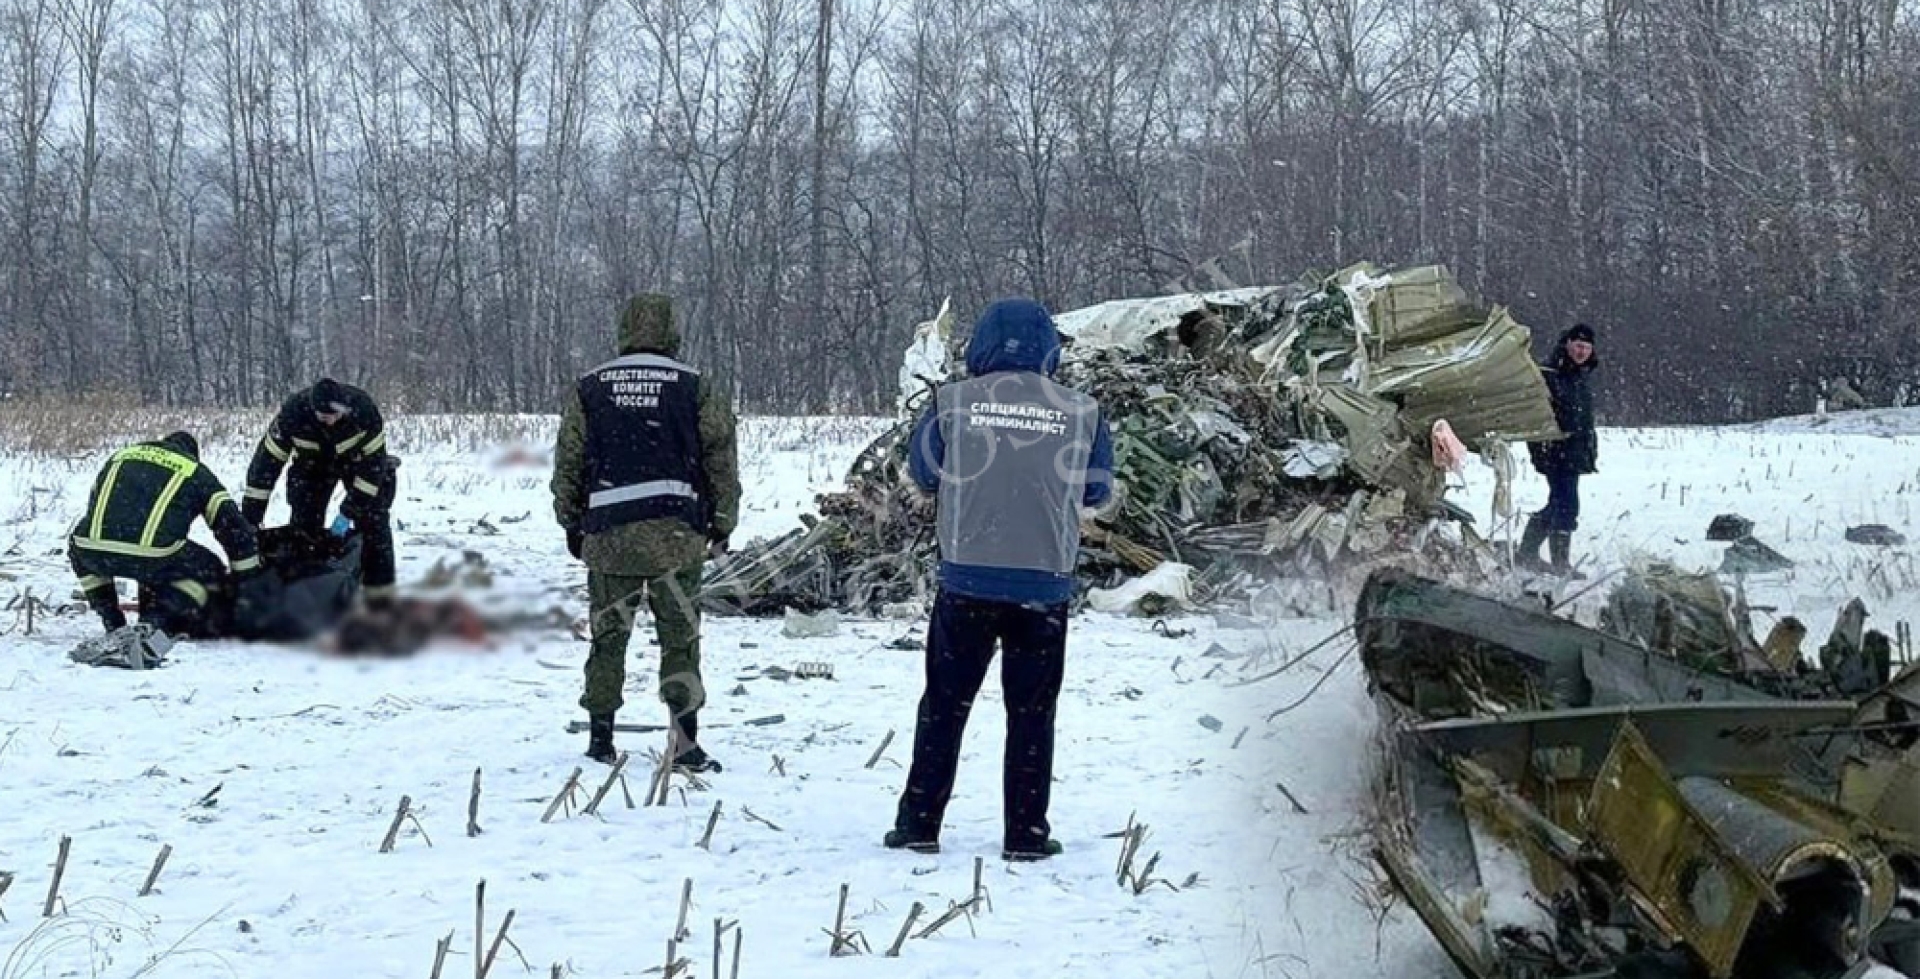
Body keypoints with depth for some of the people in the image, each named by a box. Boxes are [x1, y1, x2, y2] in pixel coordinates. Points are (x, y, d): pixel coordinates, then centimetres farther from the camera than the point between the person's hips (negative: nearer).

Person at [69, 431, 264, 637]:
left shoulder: (119, 457, 34)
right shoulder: (198, 473, 23)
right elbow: (233, 527, 18)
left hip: (94, 551, 4)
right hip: (151, 556, -4)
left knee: (78, 545, 39)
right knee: (211, 570, 19)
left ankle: (114, 626, 30)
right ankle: (155, 625, 4)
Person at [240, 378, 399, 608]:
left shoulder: (364, 408, -38)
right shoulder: (292, 412, -36)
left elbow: (374, 461, -31)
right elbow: (267, 460, -30)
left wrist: (349, 511, -33)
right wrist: (250, 515, -31)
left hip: (358, 459, -1)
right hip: (312, 466, 1)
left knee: (374, 523, -9)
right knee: (304, 524, -10)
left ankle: (380, 591, -2)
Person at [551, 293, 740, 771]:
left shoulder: (589, 389, 7)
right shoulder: (697, 390, 1)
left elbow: (568, 463, 9)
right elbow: (721, 461, 3)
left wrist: (572, 523, 18)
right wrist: (723, 523, 12)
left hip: (608, 533, 2)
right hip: (676, 531, -2)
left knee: (608, 636, 10)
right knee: (680, 637, 2)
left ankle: (600, 737, 13)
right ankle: (686, 743, -1)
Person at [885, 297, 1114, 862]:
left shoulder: (953, 403, -4)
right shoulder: (1081, 412, -3)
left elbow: (924, 475, 8)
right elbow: (1097, 491, 8)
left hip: (967, 577, 0)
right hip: (1045, 583, 0)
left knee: (944, 703, 10)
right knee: (1032, 711, 9)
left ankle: (919, 824, 11)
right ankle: (1026, 833, 10)